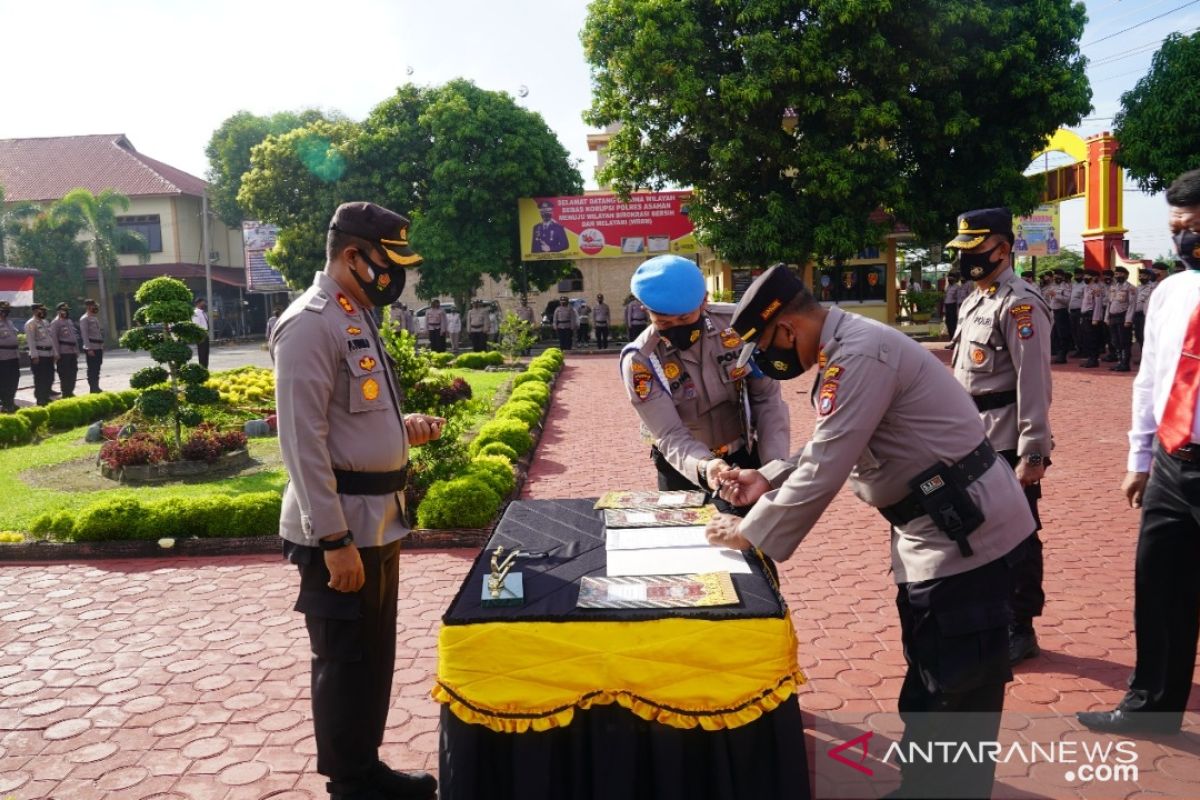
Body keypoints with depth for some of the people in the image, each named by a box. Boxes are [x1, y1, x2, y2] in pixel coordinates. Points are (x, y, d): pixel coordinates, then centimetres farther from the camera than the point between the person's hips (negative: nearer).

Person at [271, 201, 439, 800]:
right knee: (344, 660, 6)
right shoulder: (309, 325, -17)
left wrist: (403, 427, 5)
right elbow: (303, 442, -22)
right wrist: (335, 540, -23)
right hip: (339, 529, -9)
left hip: (378, 521, 10)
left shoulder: (357, 319, 13)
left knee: (375, 656, 19)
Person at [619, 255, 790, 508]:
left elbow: (767, 398, -10)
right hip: (682, 468, -1)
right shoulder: (639, 361, -23)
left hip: (745, 457, 2)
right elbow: (670, 435, -24)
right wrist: (703, 467, -45)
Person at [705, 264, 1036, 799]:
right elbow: (828, 449, 19)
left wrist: (748, 534, -16)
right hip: (939, 529, 11)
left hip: (965, 532, -11)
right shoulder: (845, 348, 10)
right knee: (928, 684, 22)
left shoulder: (858, 355, -23)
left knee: (958, 693, 2)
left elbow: (825, 471, -25)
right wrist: (767, 479, 7)